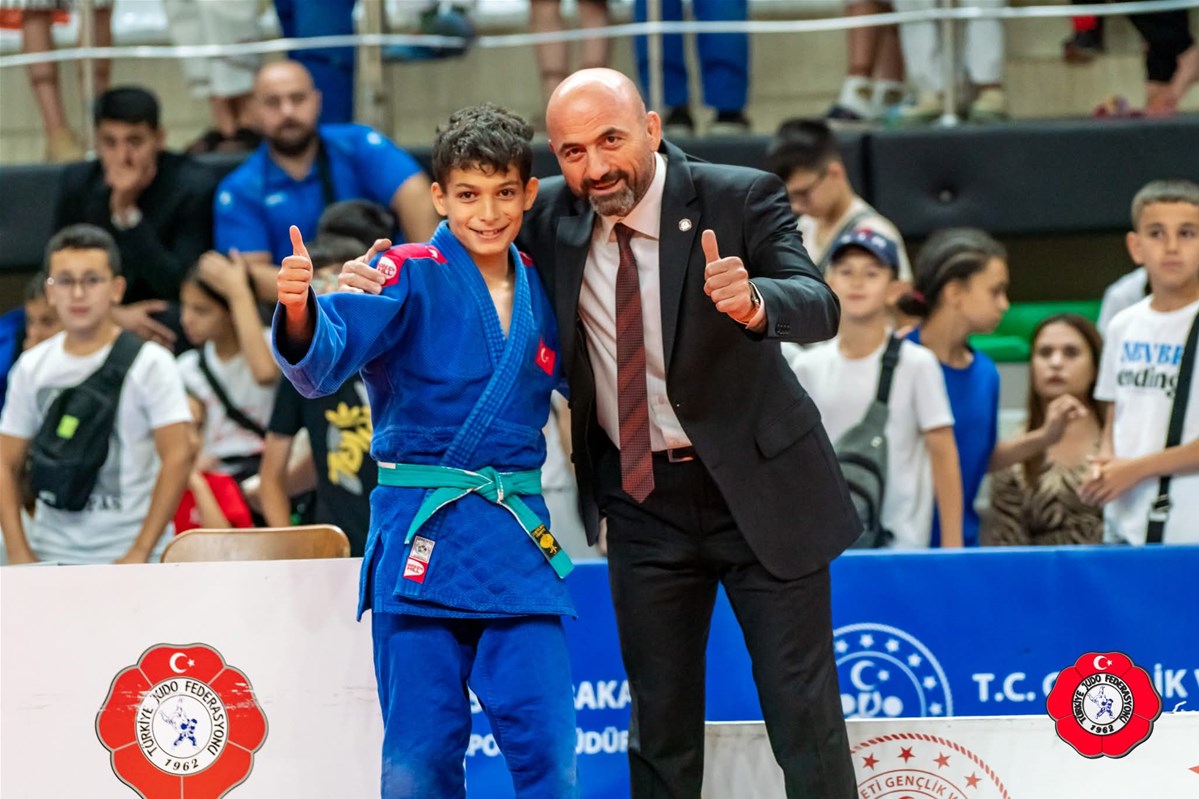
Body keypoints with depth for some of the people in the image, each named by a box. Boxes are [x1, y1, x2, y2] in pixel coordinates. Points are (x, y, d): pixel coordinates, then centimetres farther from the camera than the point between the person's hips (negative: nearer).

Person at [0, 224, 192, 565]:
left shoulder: (150, 363, -4)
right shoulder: (32, 367, 8)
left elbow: (177, 459, -9)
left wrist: (139, 553, -15)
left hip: (127, 559, -3)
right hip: (49, 558, 3)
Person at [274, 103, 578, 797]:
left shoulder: (541, 290, 10)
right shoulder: (410, 275, -4)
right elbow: (324, 361, -18)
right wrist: (299, 311, -40)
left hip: (520, 539, 3)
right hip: (422, 534, -3)